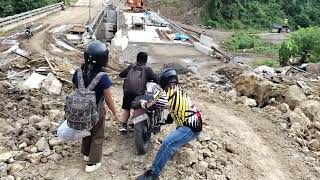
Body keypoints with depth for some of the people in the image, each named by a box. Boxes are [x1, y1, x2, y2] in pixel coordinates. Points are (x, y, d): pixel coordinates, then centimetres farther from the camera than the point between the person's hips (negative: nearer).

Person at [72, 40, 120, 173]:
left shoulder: (78, 72, -11)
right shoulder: (102, 77, -28)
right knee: (97, 136, 14)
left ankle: (86, 154, 46)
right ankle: (92, 163, 25)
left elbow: (76, 90, 3)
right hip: (96, 111, -5)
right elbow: (108, 99, -20)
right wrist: (115, 113, -5)